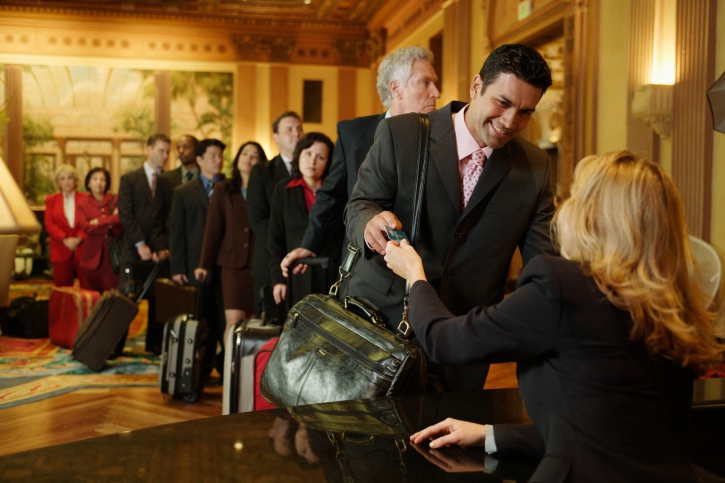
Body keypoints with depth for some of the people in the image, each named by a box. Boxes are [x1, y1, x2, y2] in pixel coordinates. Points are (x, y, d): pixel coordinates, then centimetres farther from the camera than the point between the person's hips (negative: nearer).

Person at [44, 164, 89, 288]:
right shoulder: (51, 200, 12)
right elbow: (49, 224, 3)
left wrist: (78, 238, -13)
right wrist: (65, 239, -10)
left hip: (83, 249, -1)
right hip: (61, 251, 1)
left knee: (88, 287, -4)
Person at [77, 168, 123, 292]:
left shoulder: (115, 200, 8)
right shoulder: (83, 204, 10)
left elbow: (122, 218, -10)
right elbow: (85, 227, -5)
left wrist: (99, 221, -8)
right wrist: (110, 222, -7)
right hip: (94, 253, 1)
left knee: (113, 290, -7)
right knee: (96, 292, 3)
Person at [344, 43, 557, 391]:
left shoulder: (535, 167, 1)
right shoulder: (400, 134, -7)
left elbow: (544, 262, -1)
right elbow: (358, 207, -6)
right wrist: (371, 222, -31)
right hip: (380, 320, -1)